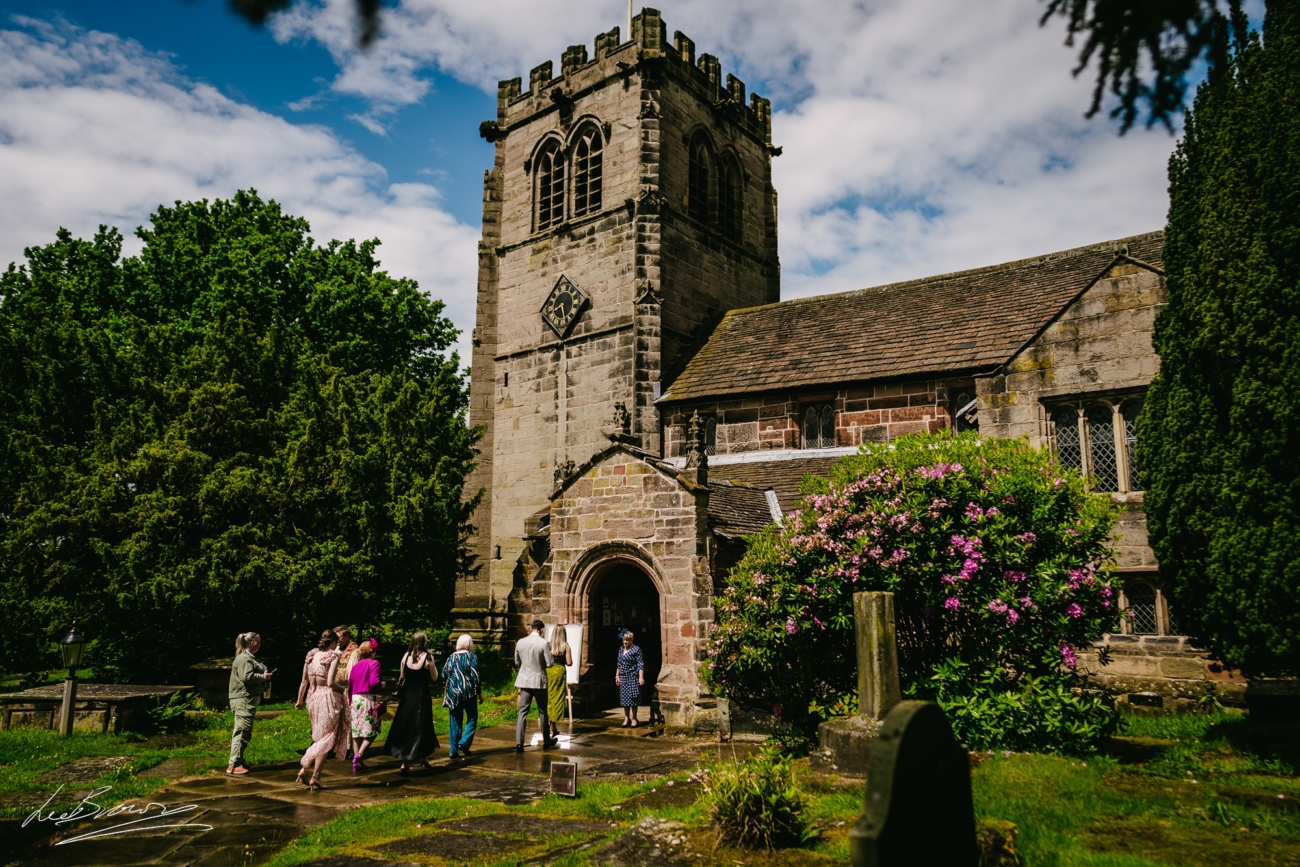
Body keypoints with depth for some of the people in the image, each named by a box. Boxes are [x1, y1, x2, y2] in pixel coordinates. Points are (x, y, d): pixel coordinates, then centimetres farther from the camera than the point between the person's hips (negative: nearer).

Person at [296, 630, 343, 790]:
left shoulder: (312, 655, 8)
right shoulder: (333, 656, -10)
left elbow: (305, 680, 9)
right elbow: (330, 682, -17)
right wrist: (342, 689, -1)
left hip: (312, 697, 6)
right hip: (327, 698, -6)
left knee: (319, 737, 20)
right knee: (327, 739, 3)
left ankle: (304, 769, 9)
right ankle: (315, 777, 2)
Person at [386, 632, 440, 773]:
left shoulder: (406, 655, 0)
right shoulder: (427, 657, -10)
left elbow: (403, 676, 9)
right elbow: (434, 677, -2)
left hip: (407, 695, 3)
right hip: (422, 696, -3)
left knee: (404, 725, 12)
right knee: (419, 727, 8)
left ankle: (403, 756, 12)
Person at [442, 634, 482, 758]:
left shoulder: (451, 658, 7)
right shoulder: (471, 657, -4)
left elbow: (443, 675, 9)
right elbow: (475, 676, -8)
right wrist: (480, 693, 0)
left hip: (453, 693, 4)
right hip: (469, 693, -4)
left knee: (455, 722, 9)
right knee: (472, 718, 10)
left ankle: (453, 751, 8)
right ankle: (464, 743, -6)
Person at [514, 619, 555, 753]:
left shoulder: (520, 642, -1)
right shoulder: (543, 643, -14)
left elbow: (517, 662, 9)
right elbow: (549, 663, -13)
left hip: (525, 681, 3)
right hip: (539, 681, -3)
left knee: (522, 712, 3)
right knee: (542, 712, 12)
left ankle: (519, 743, -5)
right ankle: (546, 741, 25)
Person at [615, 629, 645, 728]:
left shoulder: (636, 650, -8)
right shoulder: (621, 649, 11)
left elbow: (640, 664, -12)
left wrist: (641, 677, -18)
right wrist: (617, 676, 15)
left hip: (633, 677, -6)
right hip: (623, 677, 6)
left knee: (633, 697, -5)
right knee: (624, 697, 8)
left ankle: (633, 718, 5)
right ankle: (626, 718, 15)